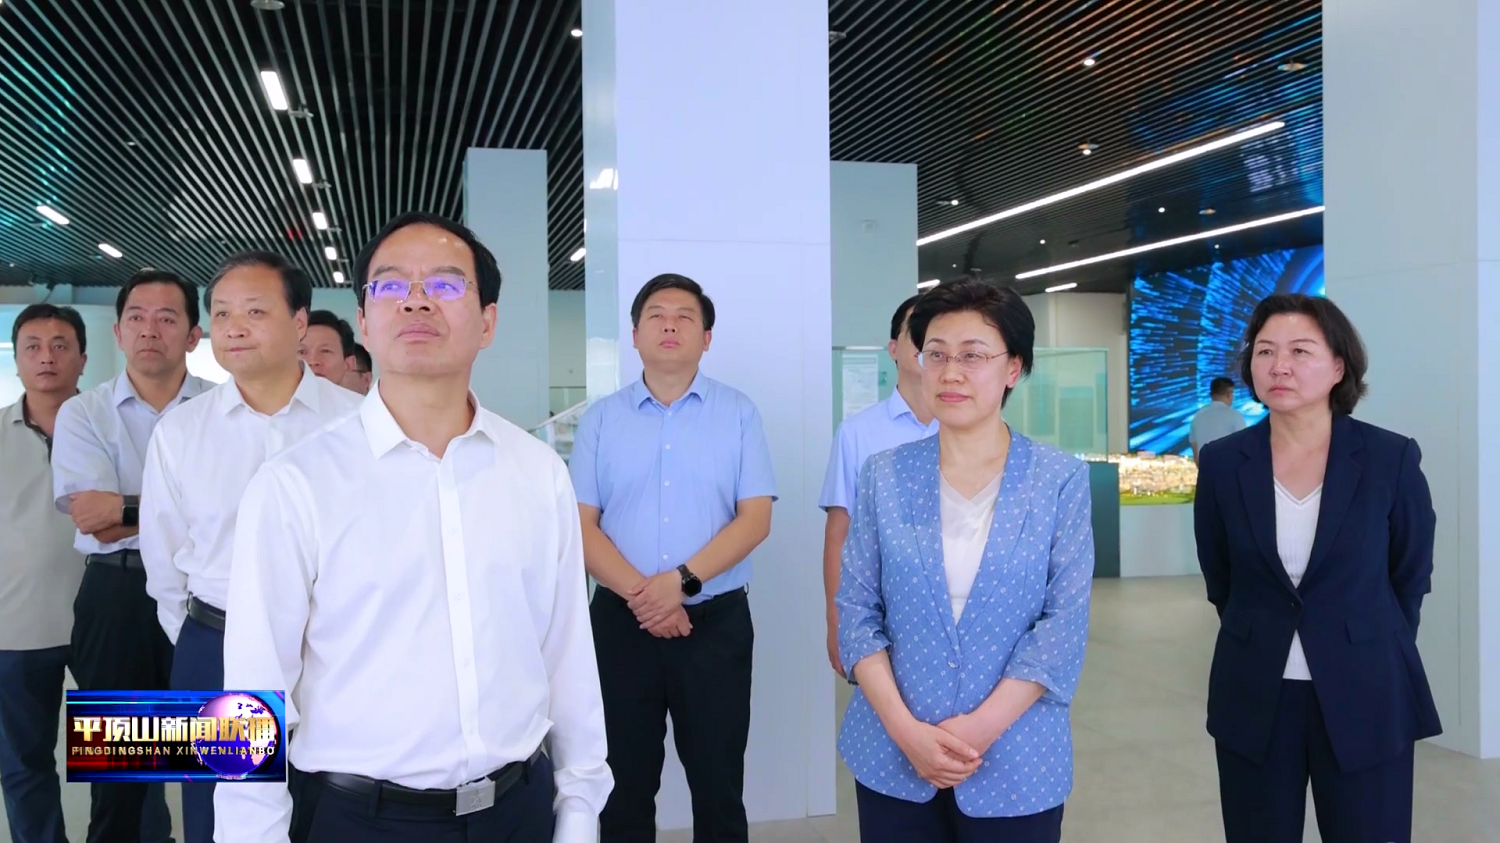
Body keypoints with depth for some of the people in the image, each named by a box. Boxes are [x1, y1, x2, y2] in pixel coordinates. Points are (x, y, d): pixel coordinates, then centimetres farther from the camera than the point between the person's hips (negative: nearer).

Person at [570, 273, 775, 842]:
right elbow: (581, 524, -1)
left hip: (716, 621, -1)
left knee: (718, 784, 9)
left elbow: (755, 518, -5)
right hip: (620, 620, 1)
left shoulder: (738, 414, 2)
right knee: (625, 784, 12)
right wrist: (639, 594, -15)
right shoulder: (600, 419, 5)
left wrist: (682, 581, -16)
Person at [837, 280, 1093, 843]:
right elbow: (857, 612, -1)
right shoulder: (883, 477, -1)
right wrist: (905, 729, -12)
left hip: (1015, 763, -1)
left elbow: (1065, 622, -7)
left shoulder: (1061, 481, -4)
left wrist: (981, 728, -15)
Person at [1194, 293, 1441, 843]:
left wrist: (1366, 648, 9)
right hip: (1253, 700, 1)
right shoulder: (1222, 462, -4)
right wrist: (1260, 639, 11)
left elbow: (1411, 576, 5)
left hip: (1366, 698, -1)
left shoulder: (1392, 458, -7)